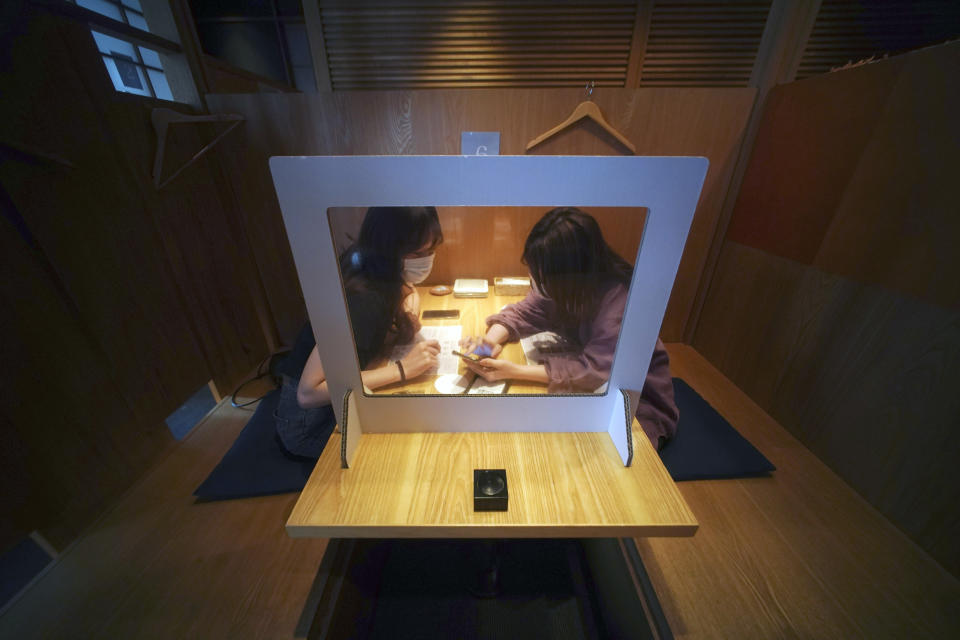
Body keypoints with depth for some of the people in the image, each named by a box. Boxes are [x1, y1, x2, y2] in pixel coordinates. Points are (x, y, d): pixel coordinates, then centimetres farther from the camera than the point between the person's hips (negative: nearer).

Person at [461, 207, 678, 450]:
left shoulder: (622, 300, -31)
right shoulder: (561, 285, -13)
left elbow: (594, 370, -33)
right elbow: (523, 313, -8)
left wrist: (514, 372, -35)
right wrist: (491, 339, -29)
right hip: (592, 386, 5)